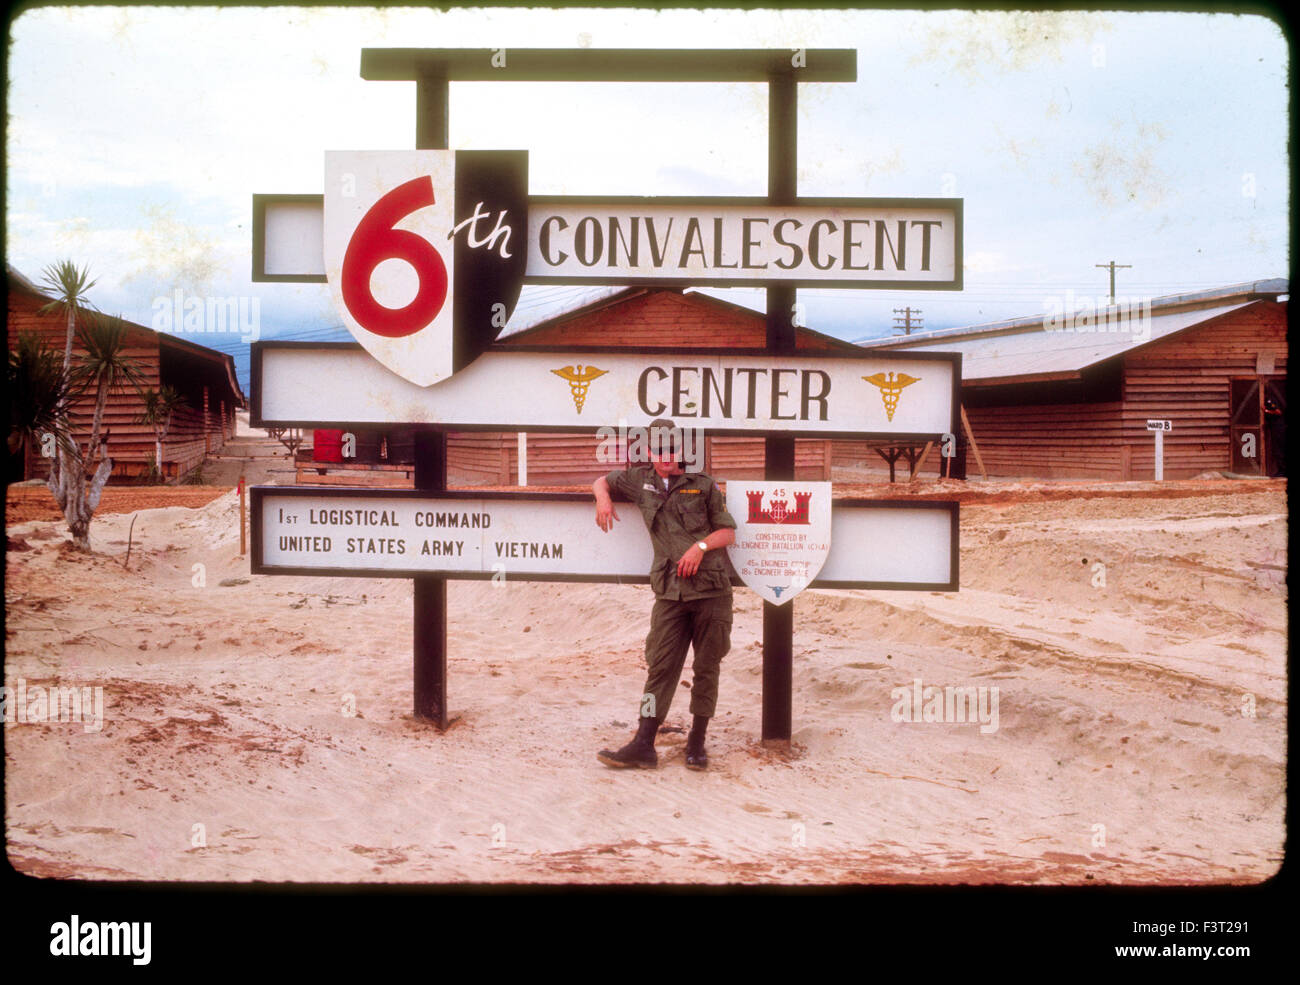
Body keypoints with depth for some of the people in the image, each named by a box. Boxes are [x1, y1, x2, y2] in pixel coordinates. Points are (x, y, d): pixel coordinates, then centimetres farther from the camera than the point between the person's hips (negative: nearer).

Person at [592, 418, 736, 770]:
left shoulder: (703, 485, 7)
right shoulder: (640, 480, 14)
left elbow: (728, 532, 7)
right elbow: (602, 482, 29)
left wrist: (701, 546, -11)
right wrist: (603, 498, 6)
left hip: (712, 588, -1)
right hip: (670, 592, 2)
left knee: (706, 668, 2)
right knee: (660, 667, -3)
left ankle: (696, 743, 11)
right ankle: (643, 745, -4)